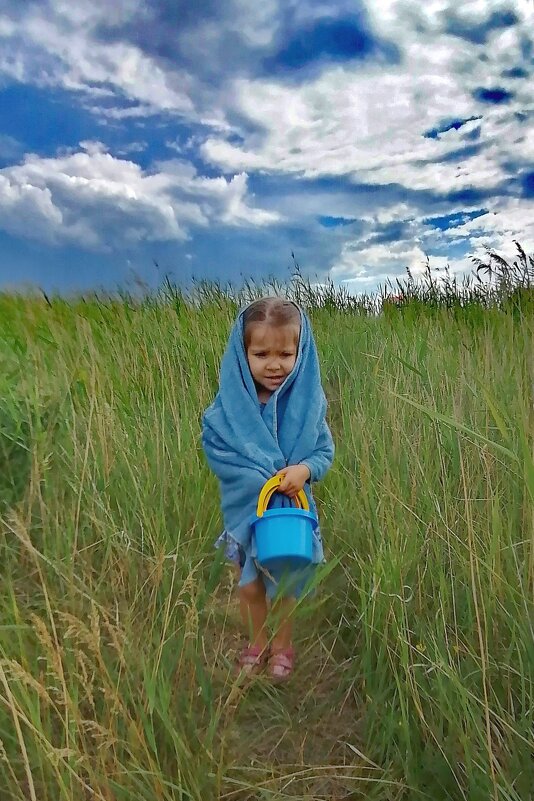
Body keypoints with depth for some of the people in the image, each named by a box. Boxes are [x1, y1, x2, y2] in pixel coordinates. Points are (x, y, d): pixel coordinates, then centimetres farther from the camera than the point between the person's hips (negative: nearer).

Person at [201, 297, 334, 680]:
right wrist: (260, 476, -23)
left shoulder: (307, 401, -14)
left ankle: (283, 645, 46)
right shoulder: (230, 405, -16)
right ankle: (259, 642, 47)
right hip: (246, 509, 0)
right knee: (250, 585, 20)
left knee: (286, 584, 20)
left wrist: (306, 469, -29)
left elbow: (325, 450, -7)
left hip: (293, 508, 0)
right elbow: (214, 447, -12)